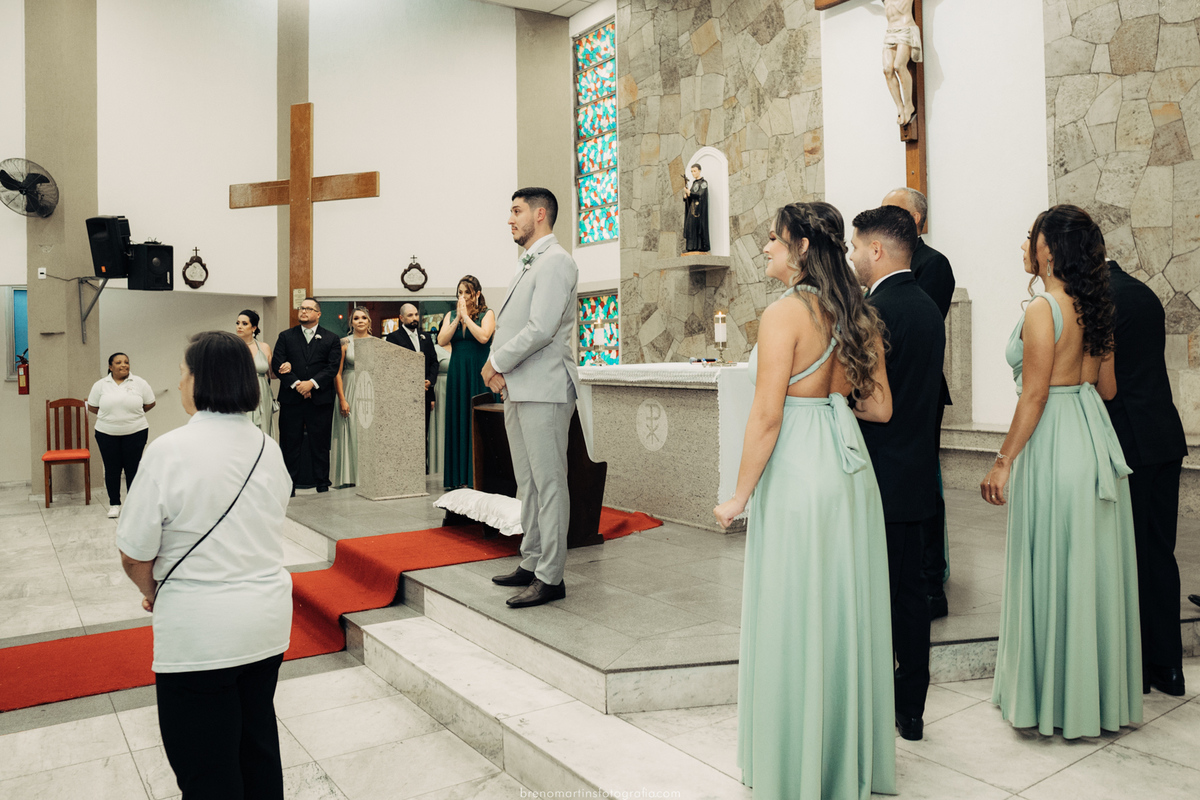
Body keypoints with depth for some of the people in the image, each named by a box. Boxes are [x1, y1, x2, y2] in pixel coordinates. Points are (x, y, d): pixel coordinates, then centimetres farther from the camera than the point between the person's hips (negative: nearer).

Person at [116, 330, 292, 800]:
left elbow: (134, 553, -12)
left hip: (199, 633, -5)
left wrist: (152, 592, 7)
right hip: (268, 624, 6)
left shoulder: (170, 450, -17)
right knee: (259, 748, 23)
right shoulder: (269, 448, 1)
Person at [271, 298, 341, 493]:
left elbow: (333, 367, -2)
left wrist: (312, 383, -15)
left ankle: (322, 482, 14)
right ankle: (289, 483, 12)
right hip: (291, 398, 1)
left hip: (320, 399, -1)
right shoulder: (285, 336, 10)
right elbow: (277, 364, 1)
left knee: (320, 443, 5)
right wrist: (296, 384, -12)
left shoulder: (331, 339, 7)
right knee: (290, 442, 4)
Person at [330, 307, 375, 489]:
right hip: (350, 390, -2)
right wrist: (342, 399, -9)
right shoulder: (345, 343, 2)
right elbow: (338, 373, -1)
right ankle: (351, 477, 6)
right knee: (352, 432, -1)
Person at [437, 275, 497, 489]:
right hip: (457, 374, 4)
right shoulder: (451, 315, 14)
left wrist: (466, 316, -10)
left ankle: (478, 477, -2)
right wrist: (458, 318, -7)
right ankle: (459, 477, 8)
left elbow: (483, 337, -16)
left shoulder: (487, 314, 2)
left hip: (479, 374, -4)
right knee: (458, 422, 4)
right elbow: (442, 341, -1)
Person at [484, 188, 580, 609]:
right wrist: (500, 366, 3)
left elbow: (540, 329, -20)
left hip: (544, 390, -10)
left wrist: (496, 363, -9)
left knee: (549, 482, -5)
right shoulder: (528, 264, 20)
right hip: (518, 389, 10)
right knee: (527, 482, 15)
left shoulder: (556, 261, -11)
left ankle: (551, 577, 2)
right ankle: (531, 562, 26)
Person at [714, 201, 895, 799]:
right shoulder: (857, 316, 7)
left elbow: (767, 416, -17)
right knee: (845, 610, 17)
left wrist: (740, 494, -9)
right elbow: (880, 407, 10)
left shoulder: (784, 312, -14)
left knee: (794, 616, 6)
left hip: (798, 474, -8)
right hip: (850, 467, 8)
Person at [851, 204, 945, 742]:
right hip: (917, 476, 8)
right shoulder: (930, 309, 11)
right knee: (910, 591, 15)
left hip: (877, 477, -8)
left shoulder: (872, 311, -16)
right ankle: (911, 710, 27)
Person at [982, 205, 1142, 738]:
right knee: (1091, 567, 16)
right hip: (1094, 435, 9)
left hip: (1054, 443, -9)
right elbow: (1099, 379, 14)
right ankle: (1100, 690, 29)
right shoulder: (1091, 306, 9)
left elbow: (1034, 397, -17)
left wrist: (1003, 462, -12)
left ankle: (1051, 697, 18)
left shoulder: (1042, 310, -16)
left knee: (1051, 568, 3)